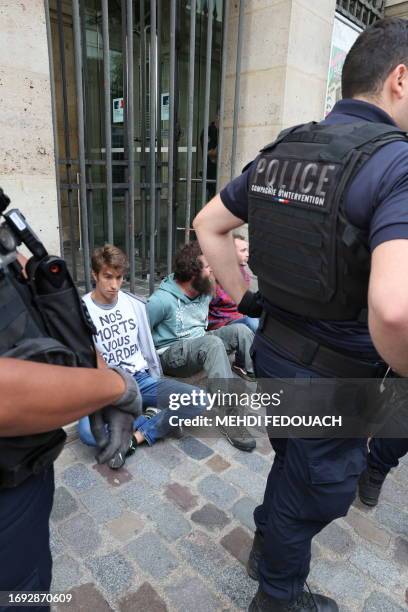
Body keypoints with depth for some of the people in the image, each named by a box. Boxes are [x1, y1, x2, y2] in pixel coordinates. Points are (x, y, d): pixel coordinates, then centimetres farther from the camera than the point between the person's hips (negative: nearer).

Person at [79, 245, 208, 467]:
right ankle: (155, 420, -10)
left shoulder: (135, 303, 2)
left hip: (141, 378, 3)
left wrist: (158, 385, 12)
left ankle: (133, 438, -12)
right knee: (88, 431, -35)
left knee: (198, 401, -17)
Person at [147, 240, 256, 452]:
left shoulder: (205, 292, 4)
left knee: (240, 330, -15)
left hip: (199, 345, 7)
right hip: (170, 353, -7)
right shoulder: (162, 300, -19)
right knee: (213, 343, -36)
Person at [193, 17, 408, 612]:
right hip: (333, 374, -7)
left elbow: (208, 225, 8)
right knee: (318, 490, 20)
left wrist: (243, 298, 9)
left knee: (293, 462, 32)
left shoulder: (277, 152, 1)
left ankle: (268, 542, 58)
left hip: (273, 347, 7)